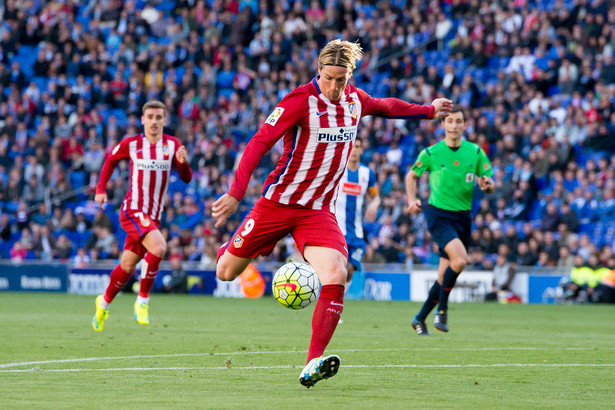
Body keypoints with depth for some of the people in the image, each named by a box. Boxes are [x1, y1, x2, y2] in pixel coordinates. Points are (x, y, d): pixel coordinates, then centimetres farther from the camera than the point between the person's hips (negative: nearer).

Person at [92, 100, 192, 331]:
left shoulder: (172, 145, 2)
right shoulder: (130, 145, -2)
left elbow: (186, 178, -3)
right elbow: (110, 161, 16)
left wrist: (182, 162, -24)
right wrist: (101, 188, 7)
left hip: (153, 216, 4)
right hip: (133, 210, -4)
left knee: (128, 266, 12)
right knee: (158, 247, -28)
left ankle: (104, 303, 35)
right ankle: (143, 300, -15)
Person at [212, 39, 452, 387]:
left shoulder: (355, 100, 2)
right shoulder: (301, 100, -16)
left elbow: (384, 107, 27)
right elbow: (260, 143, -21)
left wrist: (428, 110, 35)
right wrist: (236, 192, -31)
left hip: (320, 210, 3)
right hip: (278, 202, -3)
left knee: (335, 277, -22)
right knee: (226, 273, 7)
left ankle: (313, 365, -25)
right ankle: (232, 250, 47)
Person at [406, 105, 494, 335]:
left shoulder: (475, 152, 4)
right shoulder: (430, 153, -2)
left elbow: (490, 185, 6)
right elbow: (412, 175, 14)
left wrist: (487, 185, -17)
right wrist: (412, 200, -1)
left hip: (463, 218, 4)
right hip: (438, 214, -4)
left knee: (444, 276, 5)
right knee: (460, 259, -27)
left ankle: (420, 319, 21)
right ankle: (442, 309, -11)